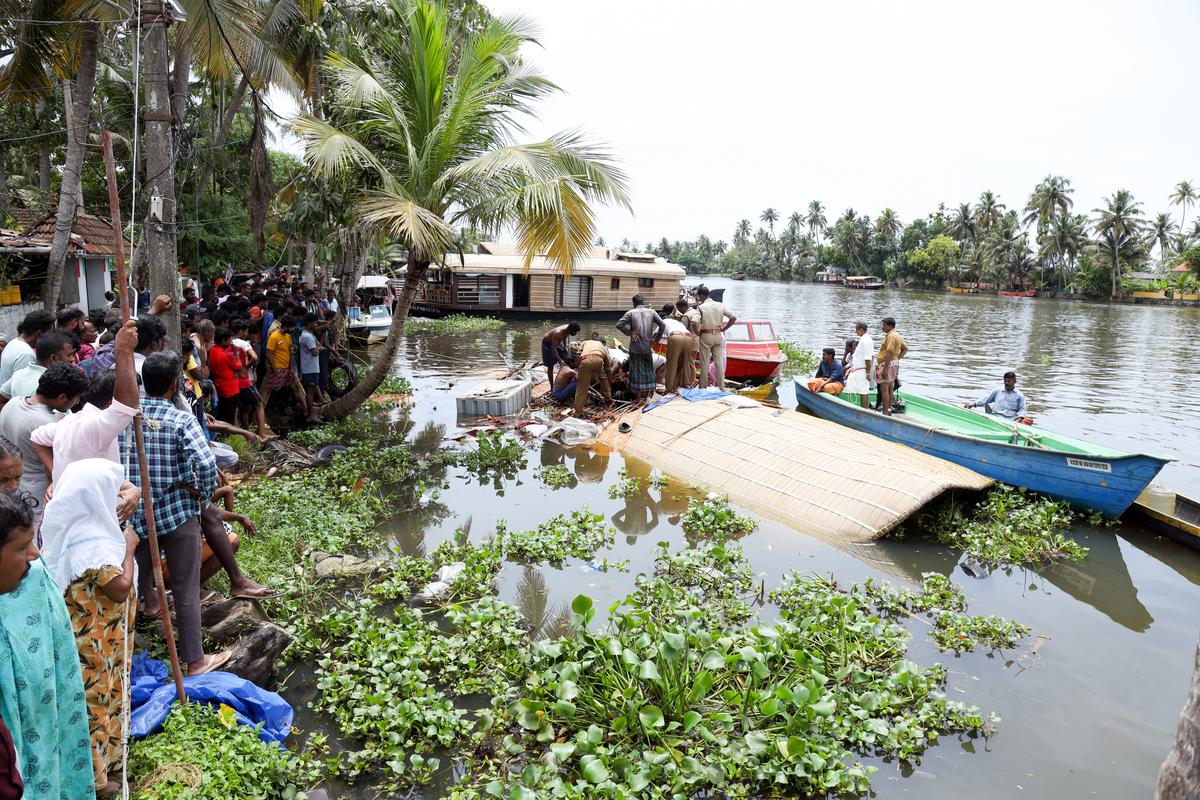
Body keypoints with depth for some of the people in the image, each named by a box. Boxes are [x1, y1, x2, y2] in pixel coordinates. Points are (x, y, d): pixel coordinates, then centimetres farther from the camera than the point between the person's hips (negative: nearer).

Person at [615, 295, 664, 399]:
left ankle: (638, 394, 10)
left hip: (635, 347, -2)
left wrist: (630, 333, -6)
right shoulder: (651, 312, 3)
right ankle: (648, 392, 17)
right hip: (647, 346, 2)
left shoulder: (631, 312, -3)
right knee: (648, 368, 15)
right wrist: (656, 338, 3)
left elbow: (619, 325, -13)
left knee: (636, 369, 7)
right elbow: (662, 324, -3)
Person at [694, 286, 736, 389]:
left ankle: (703, 386, 9)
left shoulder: (701, 307, -10)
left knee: (704, 362, 4)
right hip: (718, 335, 4)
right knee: (719, 361, 10)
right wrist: (723, 329, 8)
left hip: (706, 336, -4)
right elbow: (733, 318, 3)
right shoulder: (720, 306, 4)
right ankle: (721, 386, 12)